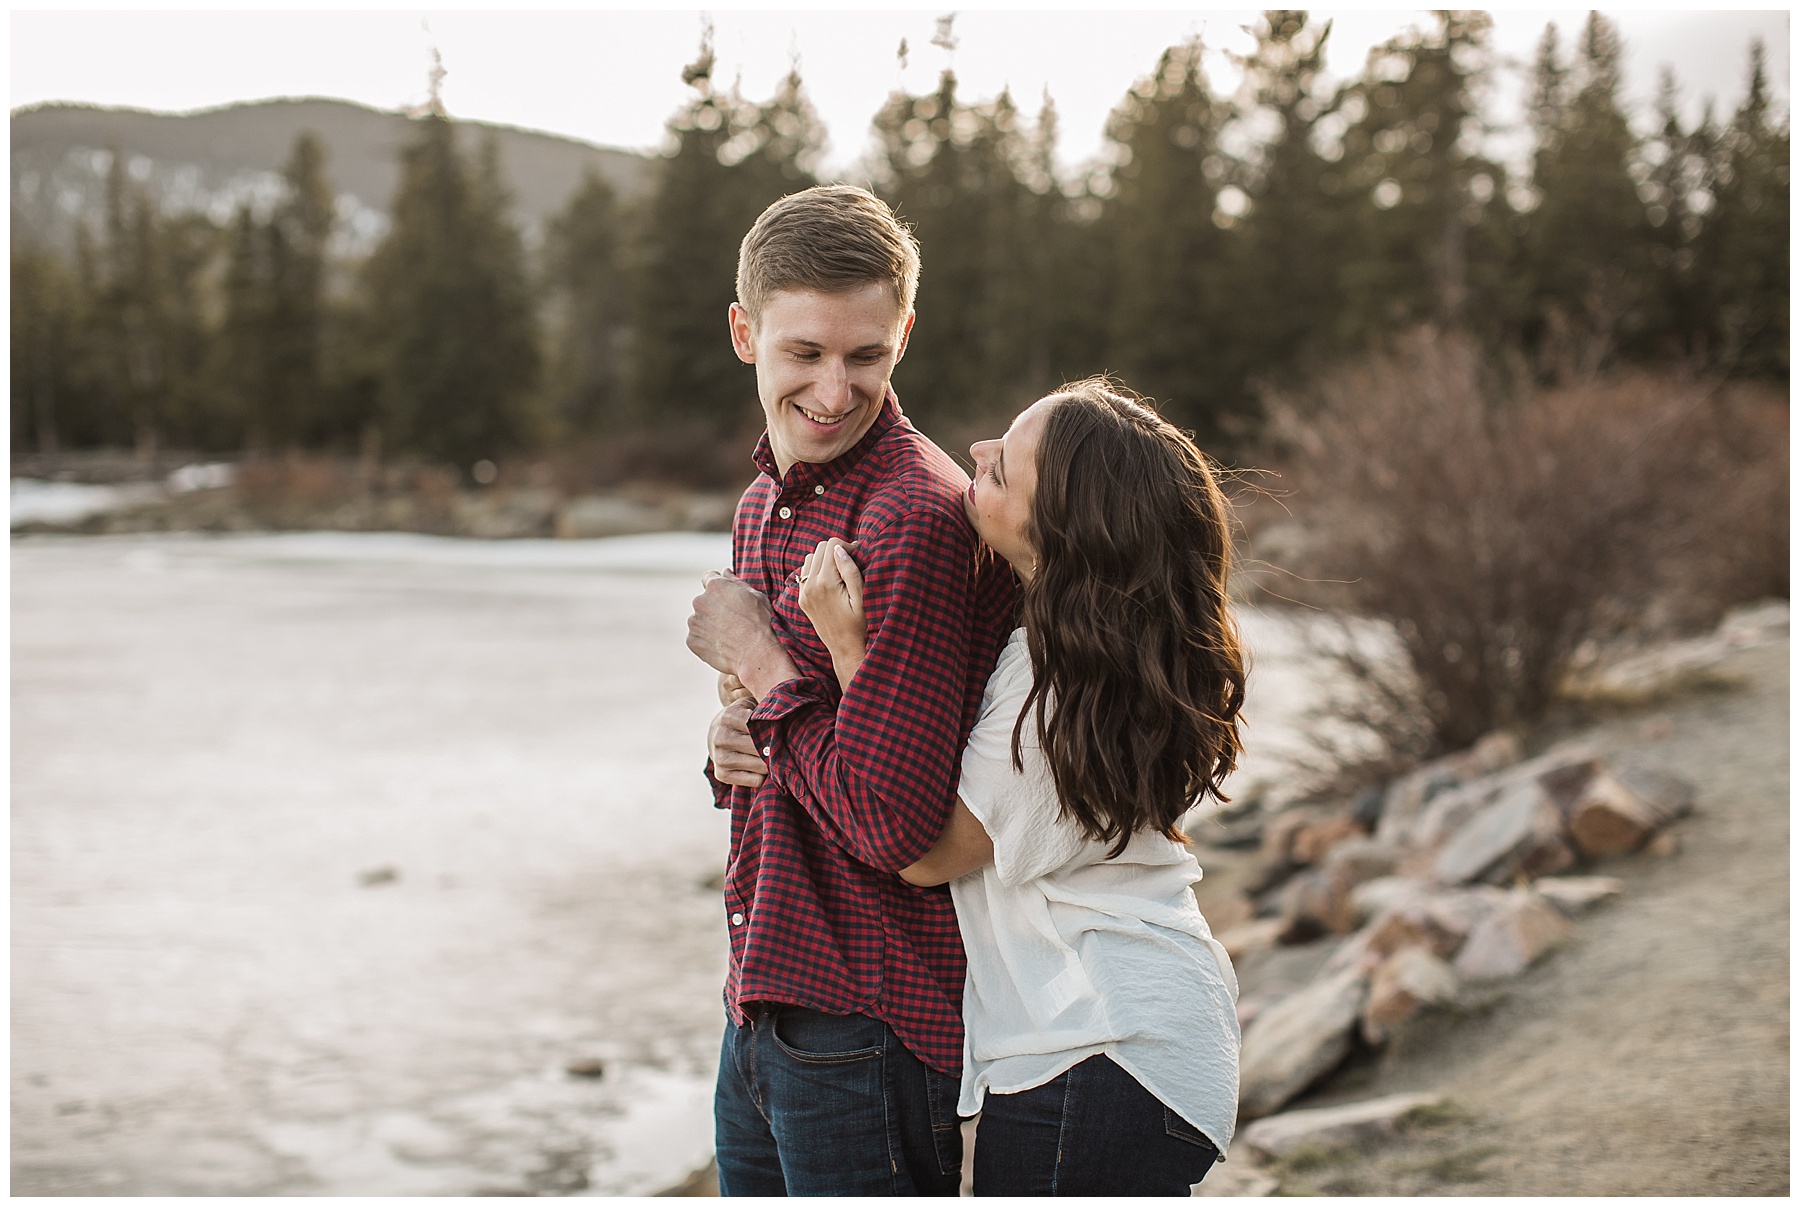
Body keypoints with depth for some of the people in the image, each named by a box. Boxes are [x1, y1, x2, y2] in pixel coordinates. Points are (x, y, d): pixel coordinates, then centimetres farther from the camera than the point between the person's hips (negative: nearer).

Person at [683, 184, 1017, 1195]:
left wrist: (760, 664, -12)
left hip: (870, 1027, -9)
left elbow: (892, 821, -23)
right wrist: (735, 747, 0)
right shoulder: (768, 505, 12)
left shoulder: (919, 518, -19)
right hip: (763, 1012, 9)